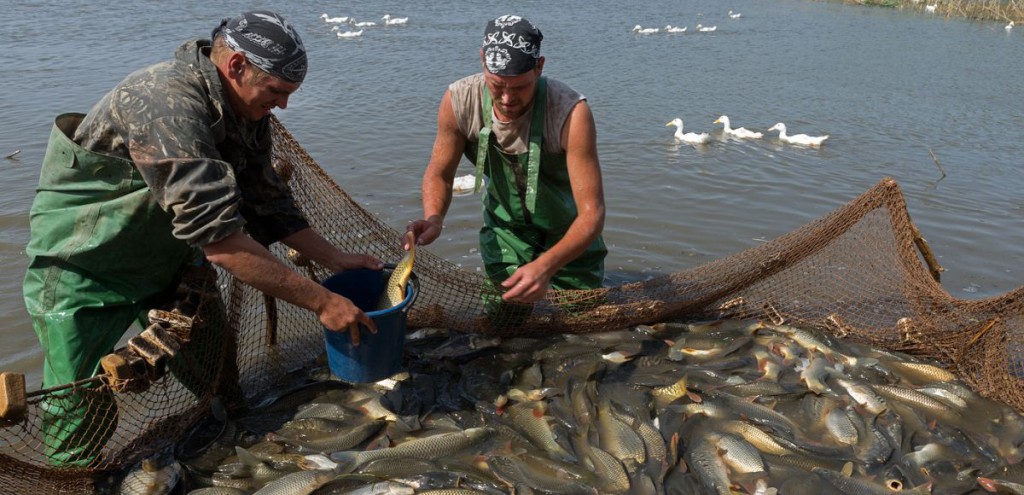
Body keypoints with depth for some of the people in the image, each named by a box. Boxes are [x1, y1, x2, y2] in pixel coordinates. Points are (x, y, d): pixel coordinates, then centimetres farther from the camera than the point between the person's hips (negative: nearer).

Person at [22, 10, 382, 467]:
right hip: (84, 269, -7)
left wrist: (336, 258, -8)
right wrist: (320, 301, -37)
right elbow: (219, 238, -39)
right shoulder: (166, 103, -34)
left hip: (168, 256, 7)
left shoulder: (246, 114, -6)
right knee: (82, 412, -2)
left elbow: (268, 206, 1)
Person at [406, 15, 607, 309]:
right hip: (505, 226, 2)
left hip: (568, 231, -1)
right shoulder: (459, 102, -25)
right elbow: (439, 175, -8)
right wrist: (434, 219, -31)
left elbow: (592, 213, -35)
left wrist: (545, 267, -51)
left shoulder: (571, 113, -35)